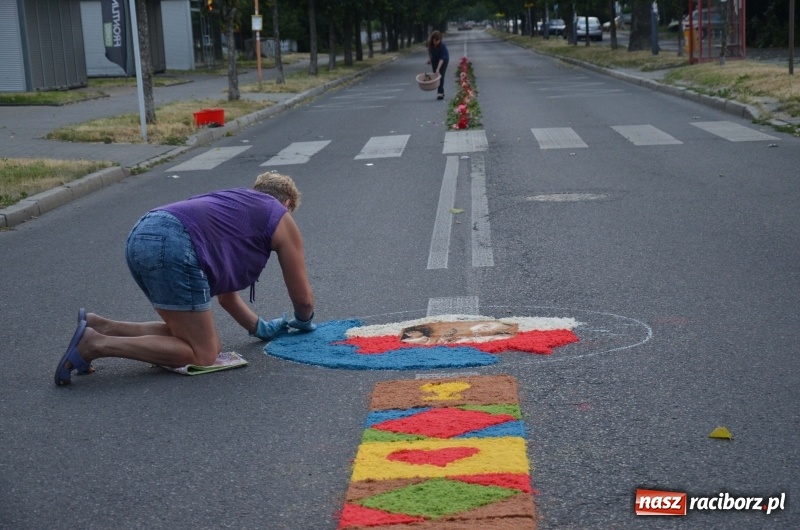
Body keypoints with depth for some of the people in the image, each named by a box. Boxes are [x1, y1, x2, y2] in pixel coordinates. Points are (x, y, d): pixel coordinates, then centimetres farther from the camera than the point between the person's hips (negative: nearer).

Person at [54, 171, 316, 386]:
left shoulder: (236, 204, 39)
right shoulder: (281, 219, 20)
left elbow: (225, 294, 43)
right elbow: (303, 297, 25)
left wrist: (263, 328, 49)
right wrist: (303, 322, 46)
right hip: (172, 245, -9)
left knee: (193, 335, 20)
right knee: (203, 354, 0)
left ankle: (100, 327, 11)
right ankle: (95, 344, -11)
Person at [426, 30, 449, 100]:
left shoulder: (442, 46, -36)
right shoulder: (430, 43, -22)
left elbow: (441, 59, -39)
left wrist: (438, 69, -46)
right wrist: (429, 58, 0)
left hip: (444, 59, -5)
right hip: (434, 59, 5)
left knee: (440, 75, -14)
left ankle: (440, 92, -13)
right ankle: (441, 92, 14)